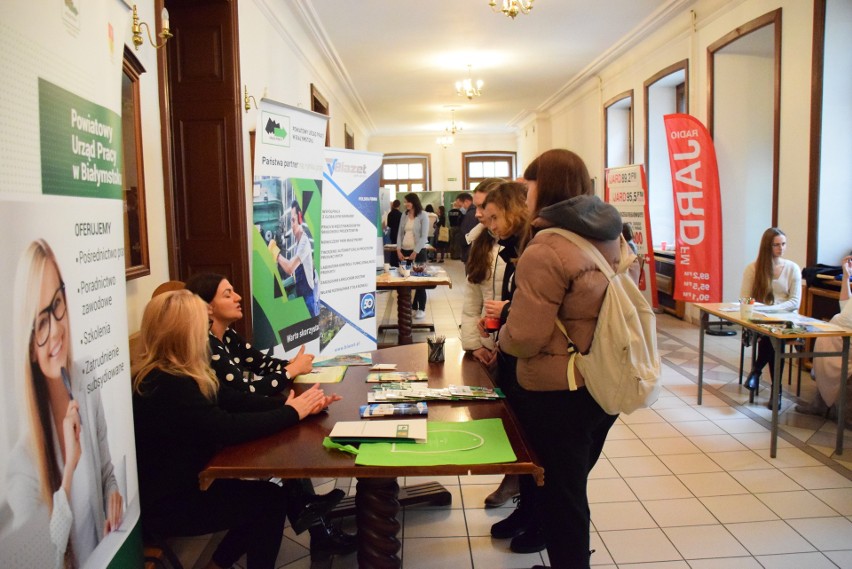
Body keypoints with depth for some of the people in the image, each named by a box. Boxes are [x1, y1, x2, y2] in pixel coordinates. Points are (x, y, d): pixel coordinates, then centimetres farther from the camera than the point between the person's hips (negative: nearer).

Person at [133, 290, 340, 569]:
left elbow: (233, 399, 0)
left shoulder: (172, 375, 3)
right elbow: (227, 428, -31)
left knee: (262, 494, 7)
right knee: (269, 499, -4)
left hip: (178, 485, 9)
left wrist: (289, 404, -12)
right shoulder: (167, 386, -29)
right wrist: (291, 413, -19)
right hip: (163, 505, -9)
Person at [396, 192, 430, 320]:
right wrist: (398, 250, -2)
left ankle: (421, 309, 7)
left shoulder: (423, 215, -4)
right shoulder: (404, 216, 10)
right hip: (404, 252, 4)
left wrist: (415, 252, -13)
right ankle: (412, 306, 14)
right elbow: (400, 234, 10)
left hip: (418, 252, -4)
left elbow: (424, 236, -9)